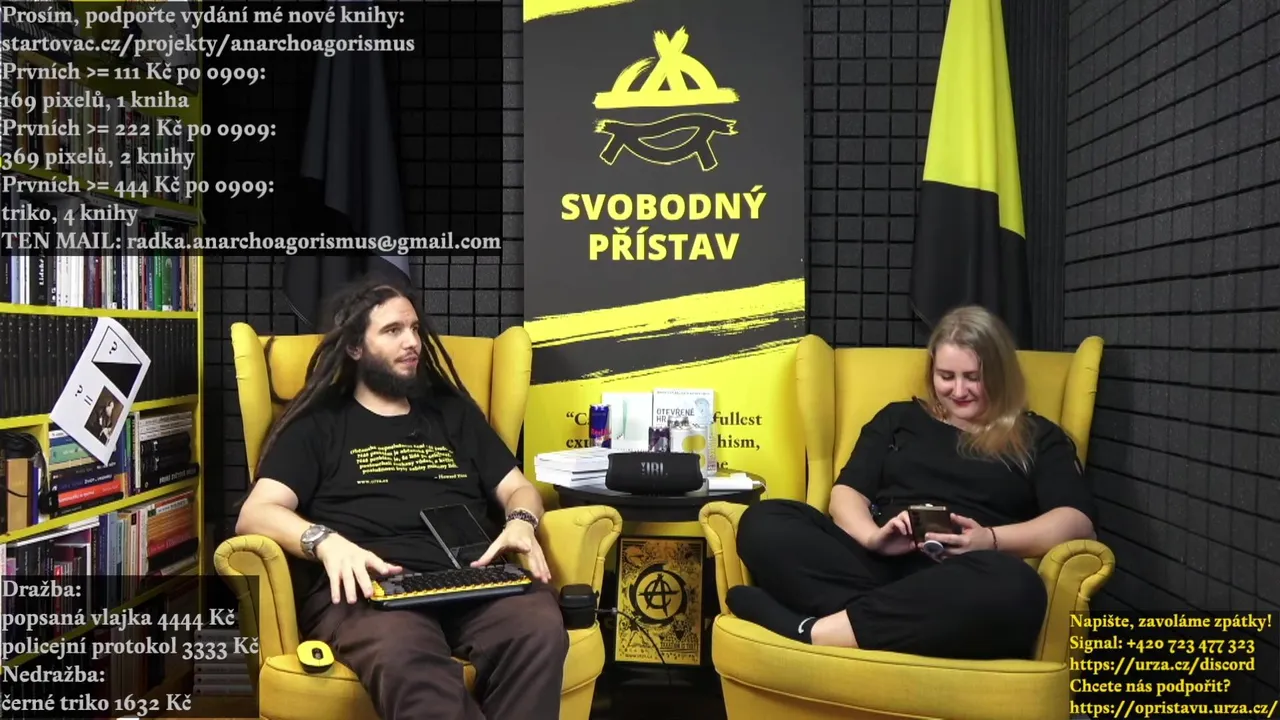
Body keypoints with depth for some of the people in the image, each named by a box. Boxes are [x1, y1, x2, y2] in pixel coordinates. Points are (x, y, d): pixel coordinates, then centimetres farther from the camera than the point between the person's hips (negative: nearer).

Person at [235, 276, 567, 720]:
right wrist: (326, 541, -16)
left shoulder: (454, 411, 28)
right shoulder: (317, 425, 18)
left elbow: (517, 488, 25)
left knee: (540, 629, -33)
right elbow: (255, 514, 5)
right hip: (367, 587, -3)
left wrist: (520, 522, 0)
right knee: (404, 657, -41)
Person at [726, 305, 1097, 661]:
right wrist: (872, 536, -12)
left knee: (1012, 587, -40)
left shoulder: (1038, 437, 19)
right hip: (879, 562, 2)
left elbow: (1077, 520, 3)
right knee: (764, 521, -22)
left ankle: (812, 631, -37)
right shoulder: (898, 418, 24)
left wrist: (991, 539, -17)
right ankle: (886, 617, -38)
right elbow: (847, 493, 12)